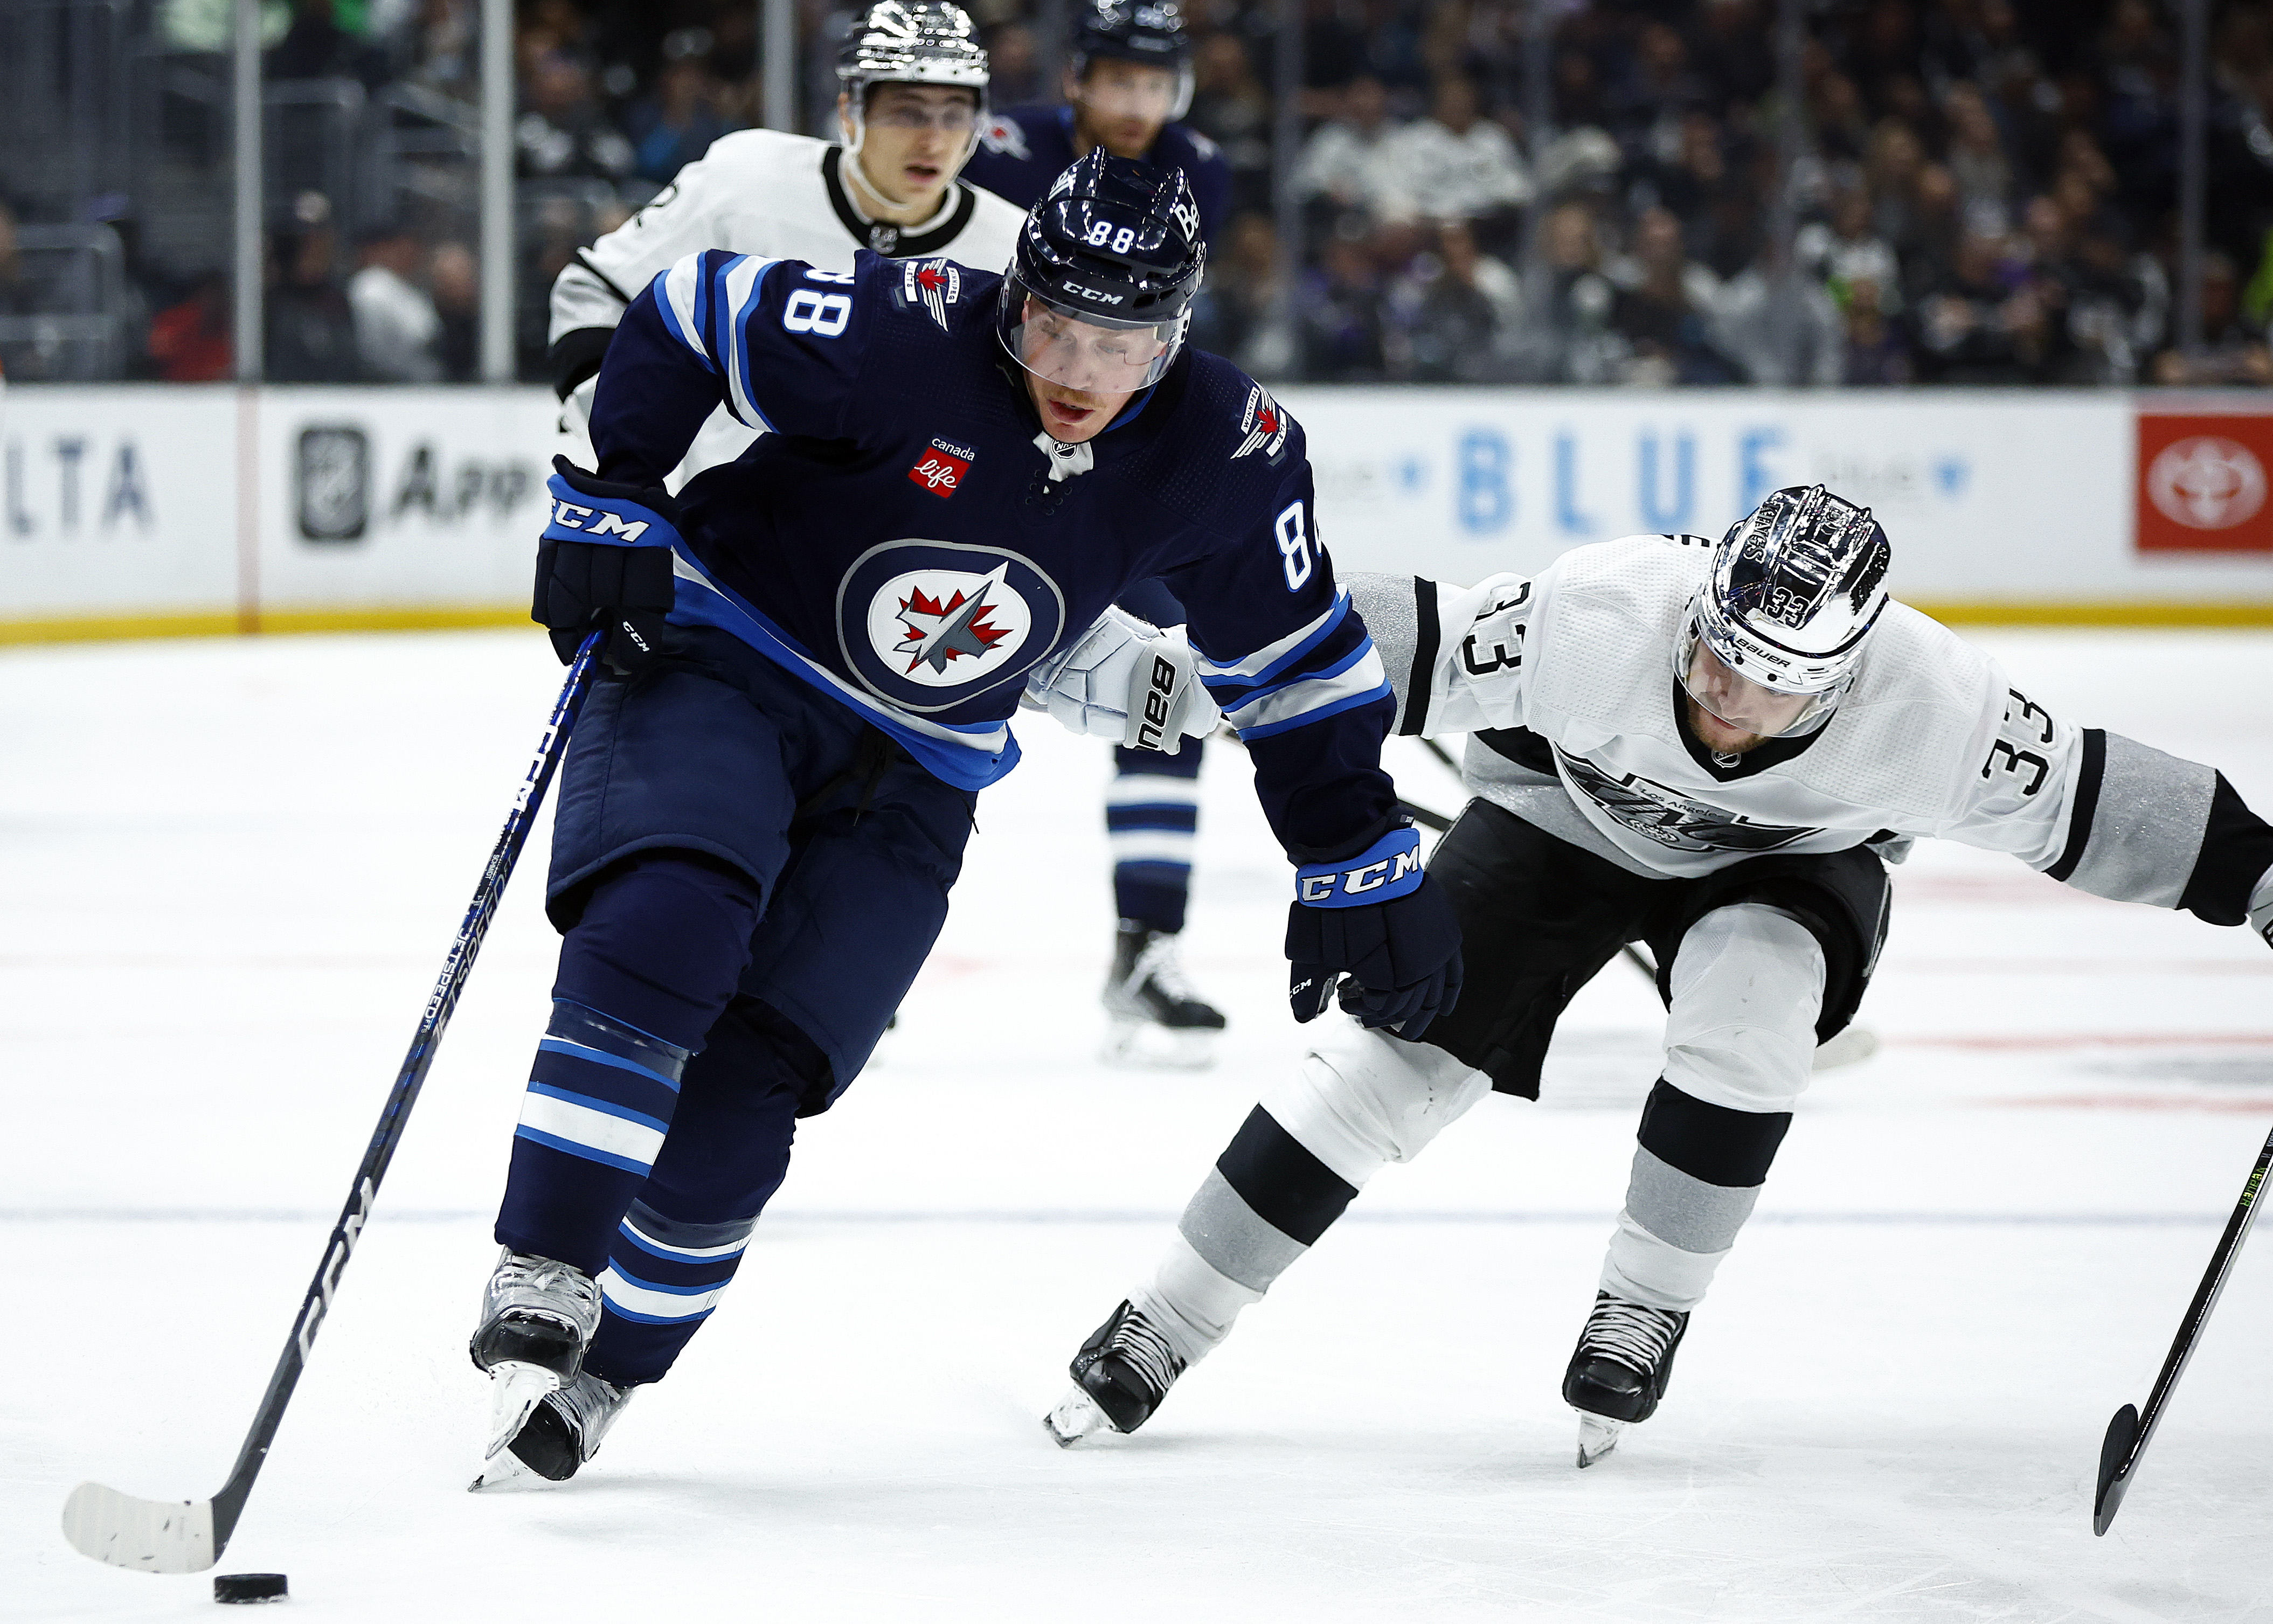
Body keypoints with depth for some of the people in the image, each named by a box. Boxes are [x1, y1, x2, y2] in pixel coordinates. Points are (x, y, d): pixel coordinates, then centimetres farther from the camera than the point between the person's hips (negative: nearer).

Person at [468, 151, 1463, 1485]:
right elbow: (682, 317, -12)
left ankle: (607, 1367, 11)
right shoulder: (909, 335, -24)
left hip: (910, 776, 3)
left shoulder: (1225, 458, -11)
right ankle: (542, 1283, -23)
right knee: (661, 935, -30)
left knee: (736, 1100, -7)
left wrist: (1361, 869, 5)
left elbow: (1296, 663, 3)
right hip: (714, 662, -3)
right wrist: (610, 507, -17)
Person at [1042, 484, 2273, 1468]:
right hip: (1568, 809, 0)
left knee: (1748, 996, -32)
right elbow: (1410, 643, -28)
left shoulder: (1932, 707, -34)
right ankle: (1160, 1327, -5)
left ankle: (1643, 1309, -12)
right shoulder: (1600, 615, -37)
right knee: (1411, 1046, -13)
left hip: (1785, 860, 0)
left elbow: (2078, 797, -21)